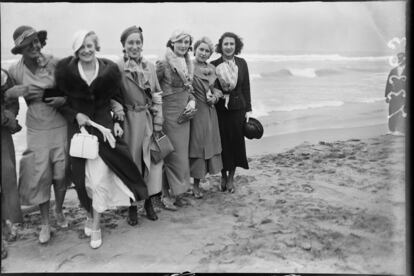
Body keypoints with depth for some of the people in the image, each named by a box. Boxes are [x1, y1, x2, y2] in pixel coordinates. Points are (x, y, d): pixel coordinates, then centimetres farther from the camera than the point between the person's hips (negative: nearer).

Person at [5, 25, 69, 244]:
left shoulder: (55, 63, -7)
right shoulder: (15, 71, -3)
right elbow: (5, 94, 7)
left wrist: (63, 99, -16)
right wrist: (15, 91, -12)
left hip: (60, 127, -1)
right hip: (36, 131, 1)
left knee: (61, 175, 6)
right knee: (40, 177, 5)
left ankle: (59, 211, 35)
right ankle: (45, 223, 22)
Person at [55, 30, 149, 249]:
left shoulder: (110, 69, -1)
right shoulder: (65, 69, -3)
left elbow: (117, 98, 9)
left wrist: (117, 121, -1)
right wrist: (76, 114, -11)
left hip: (104, 126, -1)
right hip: (79, 127, 1)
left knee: (100, 177, -8)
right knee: (82, 177, 6)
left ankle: (95, 226, 7)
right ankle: (90, 214, 33)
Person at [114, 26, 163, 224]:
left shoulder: (150, 66, 6)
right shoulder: (117, 68, -7)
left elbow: (157, 95, 9)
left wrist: (158, 122, 4)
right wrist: (117, 109, -24)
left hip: (149, 119, 4)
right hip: (129, 120, -3)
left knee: (151, 160, 8)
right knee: (131, 162, 6)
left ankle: (149, 202, 25)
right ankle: (132, 206, 20)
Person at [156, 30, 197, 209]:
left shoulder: (188, 65, 10)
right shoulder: (163, 64, -12)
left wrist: (192, 102, 0)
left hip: (183, 114, 7)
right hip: (169, 113, -7)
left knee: (181, 153, 11)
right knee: (171, 155, -3)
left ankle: (177, 191, 23)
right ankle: (167, 194, 9)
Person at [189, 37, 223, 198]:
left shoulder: (212, 69, 11)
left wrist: (214, 97, -3)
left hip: (209, 112, 6)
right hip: (194, 112, -6)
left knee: (208, 145, 9)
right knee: (195, 145, -1)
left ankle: (197, 184, 22)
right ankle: (194, 184, 11)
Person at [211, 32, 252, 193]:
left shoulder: (241, 64, 4)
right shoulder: (214, 65, -2)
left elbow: (246, 87, 5)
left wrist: (248, 109, 2)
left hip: (238, 108, 2)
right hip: (220, 109, -1)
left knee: (236, 142, 5)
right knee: (222, 143, 4)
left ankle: (231, 177, 22)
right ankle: (223, 176, 24)